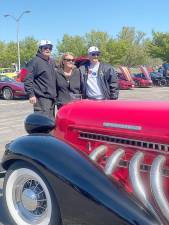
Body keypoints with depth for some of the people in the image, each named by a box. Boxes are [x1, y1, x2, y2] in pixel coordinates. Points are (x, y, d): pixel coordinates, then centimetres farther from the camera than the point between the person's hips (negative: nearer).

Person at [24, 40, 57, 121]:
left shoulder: (52, 62, 19)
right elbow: (28, 80, -12)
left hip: (52, 98, 8)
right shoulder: (35, 61, -7)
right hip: (41, 98, -8)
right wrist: (31, 94, -17)